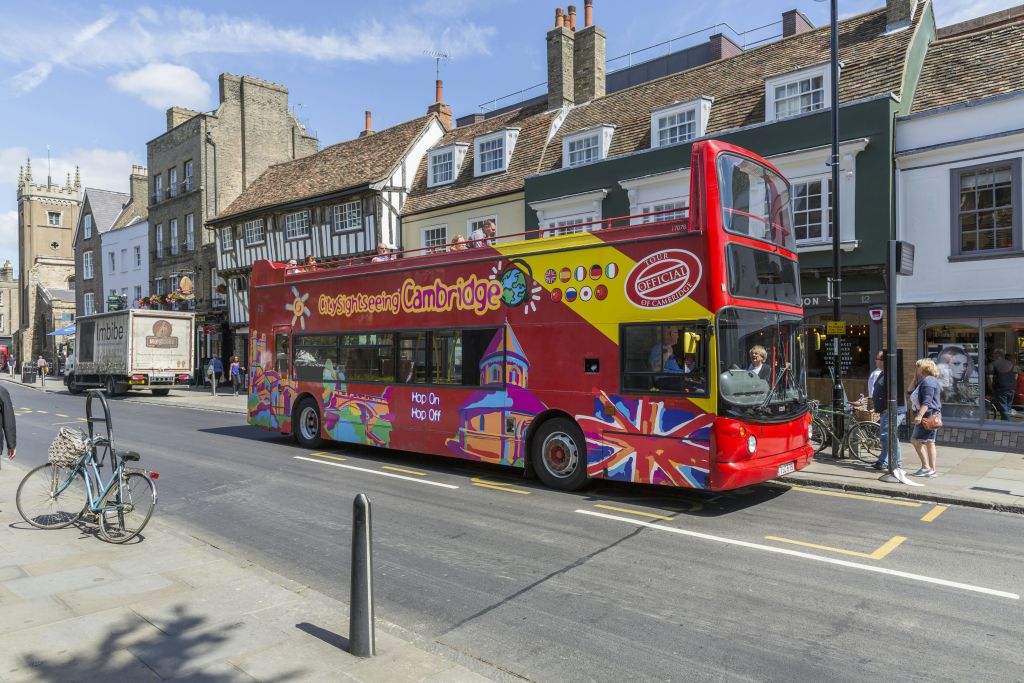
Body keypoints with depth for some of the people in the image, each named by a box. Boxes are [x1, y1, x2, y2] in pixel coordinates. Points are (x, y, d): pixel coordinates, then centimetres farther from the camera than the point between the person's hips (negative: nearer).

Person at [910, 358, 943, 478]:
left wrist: (920, 415, -30)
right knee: (929, 442, 10)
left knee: (916, 440, -8)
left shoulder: (928, 382, -15)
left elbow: (927, 402, -26)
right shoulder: (931, 380, 19)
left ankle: (926, 467, -7)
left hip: (927, 416, -11)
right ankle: (932, 470, 12)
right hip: (931, 417, 11)